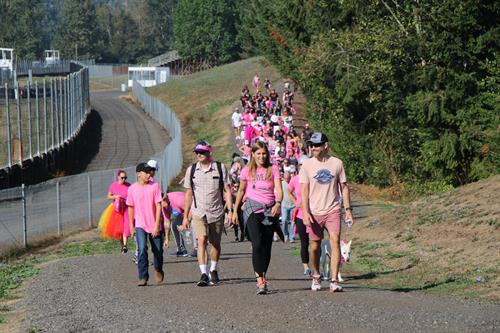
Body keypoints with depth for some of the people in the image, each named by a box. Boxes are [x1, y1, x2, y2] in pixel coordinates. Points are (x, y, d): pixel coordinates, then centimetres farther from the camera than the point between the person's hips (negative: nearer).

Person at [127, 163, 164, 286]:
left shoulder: (155, 186, -6)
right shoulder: (132, 189, -3)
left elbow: (158, 206, -8)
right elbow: (130, 207, 7)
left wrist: (156, 225, -13)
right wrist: (131, 226, 7)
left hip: (154, 225, 1)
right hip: (140, 225, -1)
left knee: (158, 251, 9)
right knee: (142, 250, -16)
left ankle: (158, 270, 38)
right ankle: (143, 278, -13)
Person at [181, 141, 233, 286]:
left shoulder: (220, 168, -2)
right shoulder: (191, 170, 4)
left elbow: (227, 190, 1)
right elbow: (188, 194, 11)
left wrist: (230, 210, -8)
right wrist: (186, 217, 10)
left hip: (217, 212, 0)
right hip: (198, 213, 0)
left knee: (215, 243, 11)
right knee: (202, 241, -17)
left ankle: (213, 270, 32)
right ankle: (204, 274, -22)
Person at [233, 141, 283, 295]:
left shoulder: (273, 169, 6)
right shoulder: (247, 170, 7)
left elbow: (279, 190, -3)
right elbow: (241, 191, 17)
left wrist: (278, 203, -22)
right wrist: (235, 211, 17)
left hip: (270, 209, 2)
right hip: (253, 208, -2)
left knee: (267, 247, 4)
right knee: (257, 244, -17)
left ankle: (263, 278, 18)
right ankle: (260, 281, -22)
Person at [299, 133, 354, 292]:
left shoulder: (337, 163, 4)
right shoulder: (307, 165, 2)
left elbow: (344, 187, 10)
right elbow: (304, 190, -1)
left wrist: (348, 209, 5)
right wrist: (305, 212, -11)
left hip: (333, 210, 0)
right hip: (314, 212, 1)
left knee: (335, 241, -16)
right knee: (315, 246, 6)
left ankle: (334, 281, -18)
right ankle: (316, 277, 29)